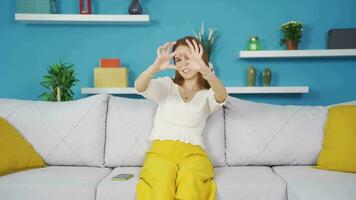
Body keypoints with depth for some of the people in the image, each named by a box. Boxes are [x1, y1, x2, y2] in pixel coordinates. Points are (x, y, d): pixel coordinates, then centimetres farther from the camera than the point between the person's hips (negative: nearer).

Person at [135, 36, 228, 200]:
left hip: (192, 152, 0)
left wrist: (204, 69, -31)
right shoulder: (166, 85, 17)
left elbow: (222, 96, -11)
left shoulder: (207, 95, 14)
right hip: (160, 150, 0)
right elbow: (139, 87, -3)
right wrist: (156, 66, -25)